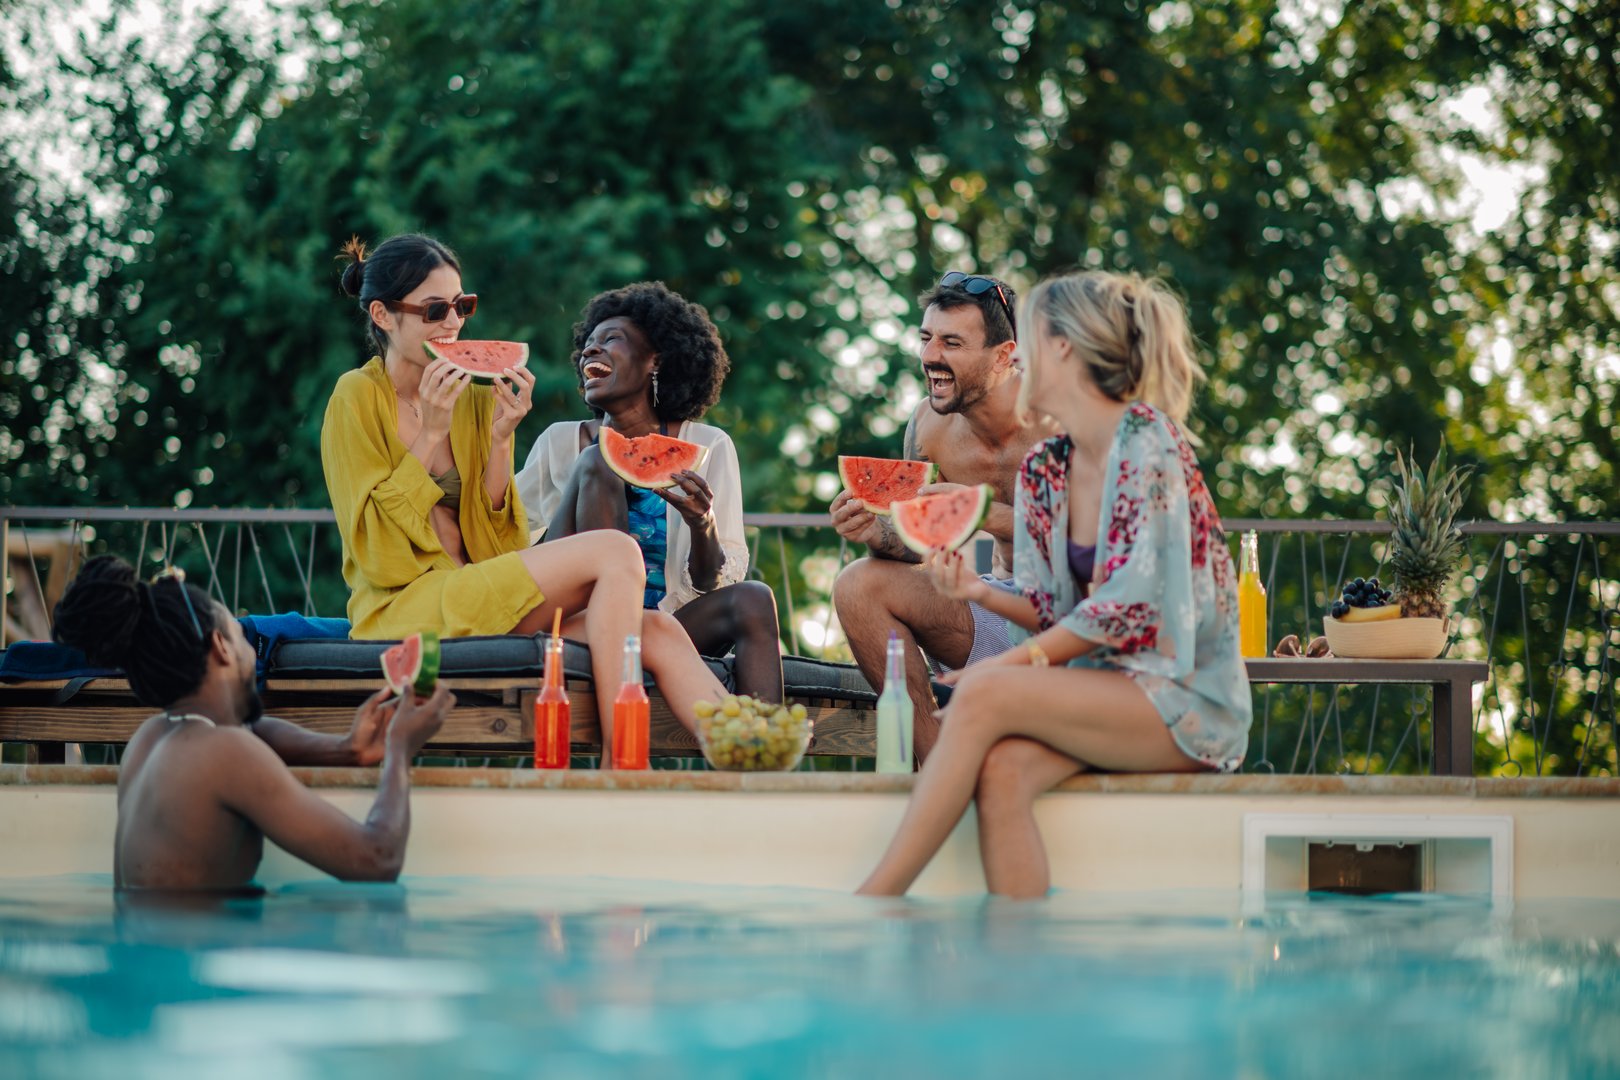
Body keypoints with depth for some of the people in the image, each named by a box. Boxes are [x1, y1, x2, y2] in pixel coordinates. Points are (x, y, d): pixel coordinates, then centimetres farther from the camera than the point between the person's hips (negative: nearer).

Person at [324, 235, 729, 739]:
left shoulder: (477, 401, 15)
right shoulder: (358, 397, -1)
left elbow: (500, 544, 8)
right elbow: (377, 554, -10)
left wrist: (500, 440, -3)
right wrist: (430, 436, -11)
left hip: (479, 604, 6)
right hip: (404, 611, -6)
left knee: (657, 633, -19)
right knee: (616, 553, -24)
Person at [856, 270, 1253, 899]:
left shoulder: (1146, 440, -10)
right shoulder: (1042, 470, 11)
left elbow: (1129, 602, -15)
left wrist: (1015, 661, -15)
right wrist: (982, 593, -5)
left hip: (1187, 699, -6)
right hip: (1106, 690, 6)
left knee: (982, 695, -25)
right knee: (1002, 769, -27)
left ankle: (875, 901, -22)